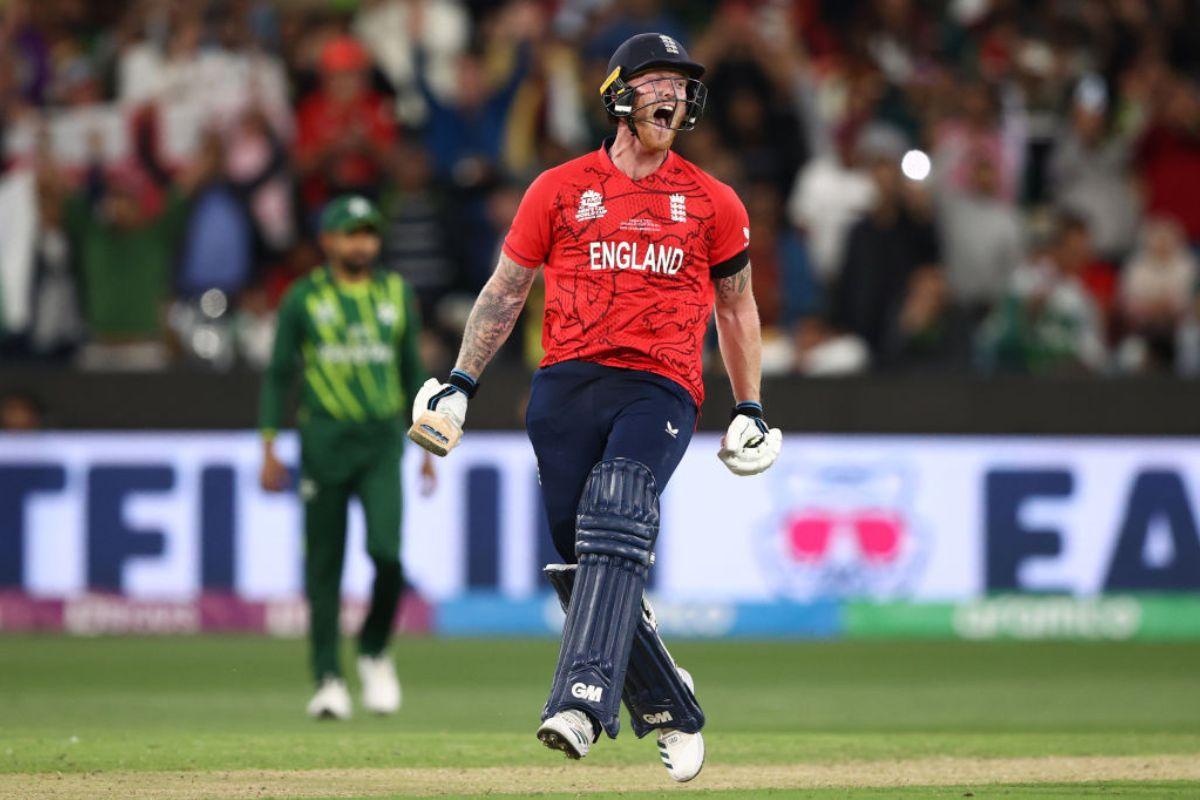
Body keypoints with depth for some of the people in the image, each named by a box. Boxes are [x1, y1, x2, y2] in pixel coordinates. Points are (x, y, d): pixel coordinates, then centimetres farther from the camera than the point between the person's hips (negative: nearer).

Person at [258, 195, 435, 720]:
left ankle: (374, 654, 9)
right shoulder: (304, 298, 3)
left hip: (382, 442, 1)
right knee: (324, 564, -1)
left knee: (387, 553, -15)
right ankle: (328, 680, 6)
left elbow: (412, 370, 17)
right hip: (324, 439, -1)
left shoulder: (397, 294, 11)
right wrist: (269, 447, -3)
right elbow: (278, 375, 5)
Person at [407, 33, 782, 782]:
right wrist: (460, 383, 9)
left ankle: (584, 703, -37)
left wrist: (751, 409, 16)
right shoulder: (560, 189, 11)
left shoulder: (713, 202, 13)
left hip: (660, 388, -2)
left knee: (614, 529, -25)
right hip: (567, 386, 2)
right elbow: (506, 291, 16)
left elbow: (736, 307, 21)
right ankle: (671, 711, 16)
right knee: (579, 566, -2)